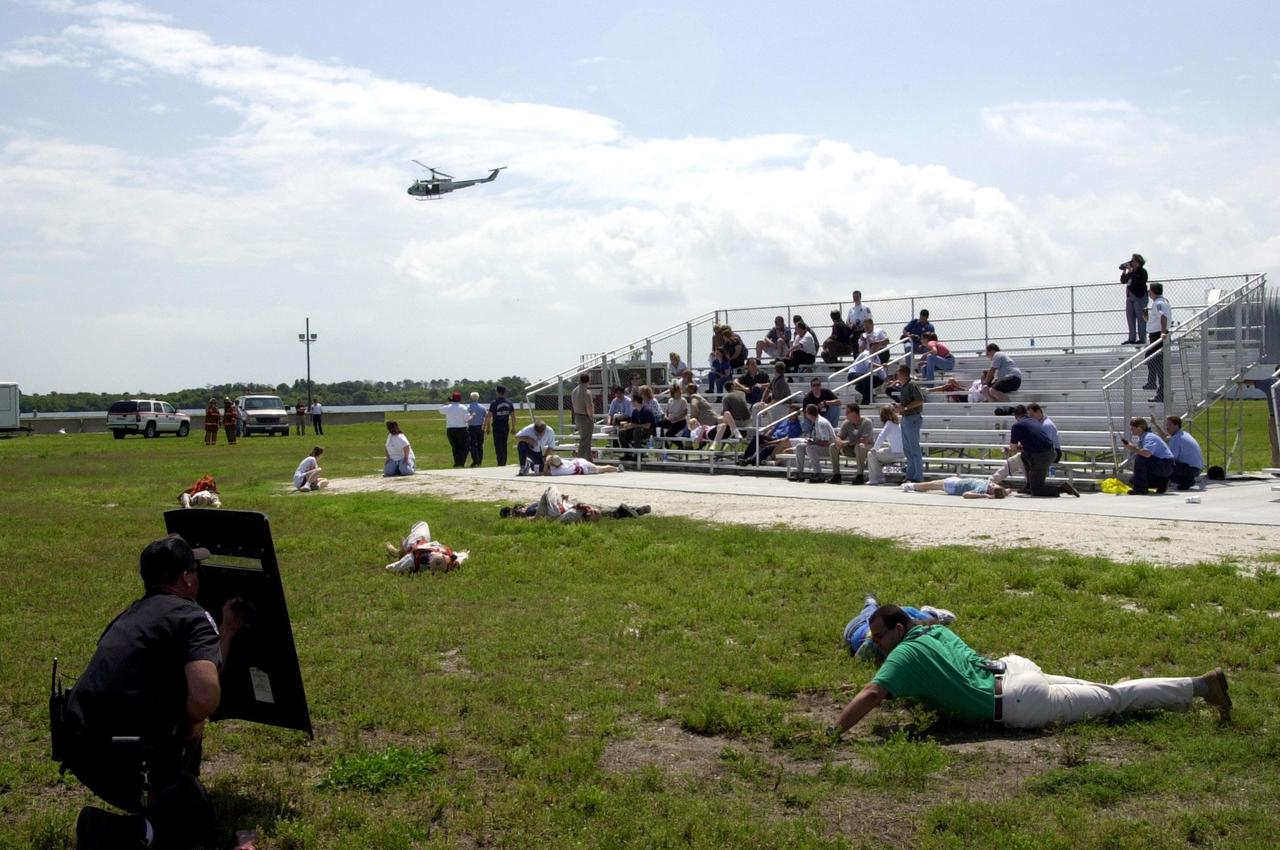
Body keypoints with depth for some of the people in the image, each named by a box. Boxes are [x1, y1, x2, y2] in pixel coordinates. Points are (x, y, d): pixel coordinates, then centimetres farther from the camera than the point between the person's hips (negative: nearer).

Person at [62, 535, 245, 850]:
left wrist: (229, 628, 38)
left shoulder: (135, 613, 17)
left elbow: (203, 665, 27)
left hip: (79, 743, 9)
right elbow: (205, 694, -27)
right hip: (119, 755, -8)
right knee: (198, 818, 13)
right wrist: (192, 722, -5)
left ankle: (163, 790, 34)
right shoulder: (192, 616, -10)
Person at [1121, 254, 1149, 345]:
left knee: (1140, 318, -6)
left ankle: (1141, 338, -5)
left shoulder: (1142, 271, -5)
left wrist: (1130, 271, -16)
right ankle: (1132, 338, 12)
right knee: (1130, 318, 7)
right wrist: (1124, 271, 4)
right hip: (1129, 297, 8)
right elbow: (1123, 281, 15)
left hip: (1139, 297, -8)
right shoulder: (1132, 272, 15)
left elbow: (1137, 280, -22)